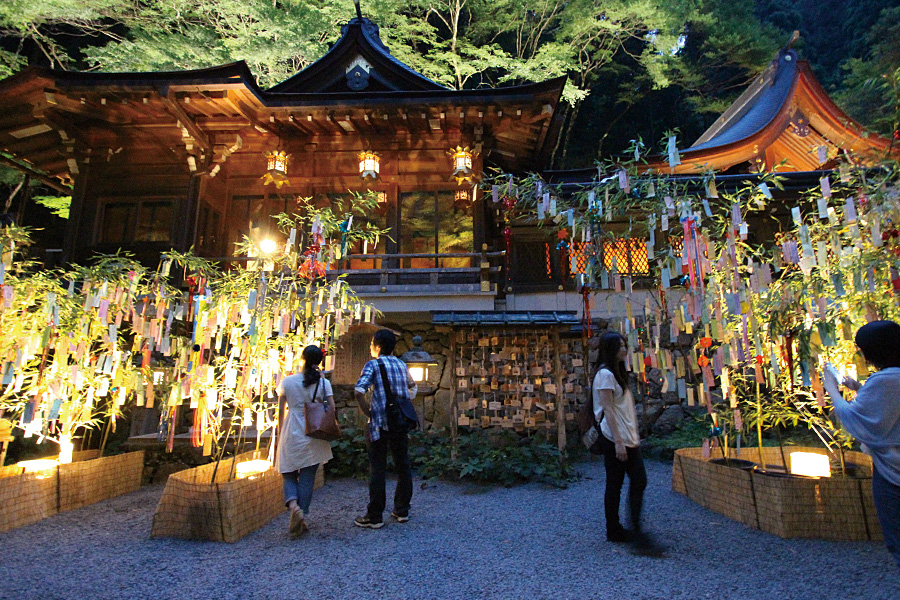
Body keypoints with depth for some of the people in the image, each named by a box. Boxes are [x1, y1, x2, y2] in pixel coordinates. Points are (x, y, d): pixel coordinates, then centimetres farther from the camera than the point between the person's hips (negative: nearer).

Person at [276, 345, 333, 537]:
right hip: (314, 435, 0)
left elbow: (280, 410, 6)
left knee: (289, 474, 13)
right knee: (307, 478, 9)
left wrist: (281, 430, 18)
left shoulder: (287, 381, -2)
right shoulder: (324, 383, -5)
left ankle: (293, 505, -13)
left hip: (291, 434, 0)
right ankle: (301, 519, 11)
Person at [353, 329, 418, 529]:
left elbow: (359, 392, -19)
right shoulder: (402, 365, 10)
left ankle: (375, 516, 11)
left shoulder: (373, 365, -7)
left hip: (380, 423, -5)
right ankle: (402, 511, 24)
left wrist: (367, 412, -8)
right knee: (403, 466, 14)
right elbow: (412, 388, 24)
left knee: (377, 469, 3)